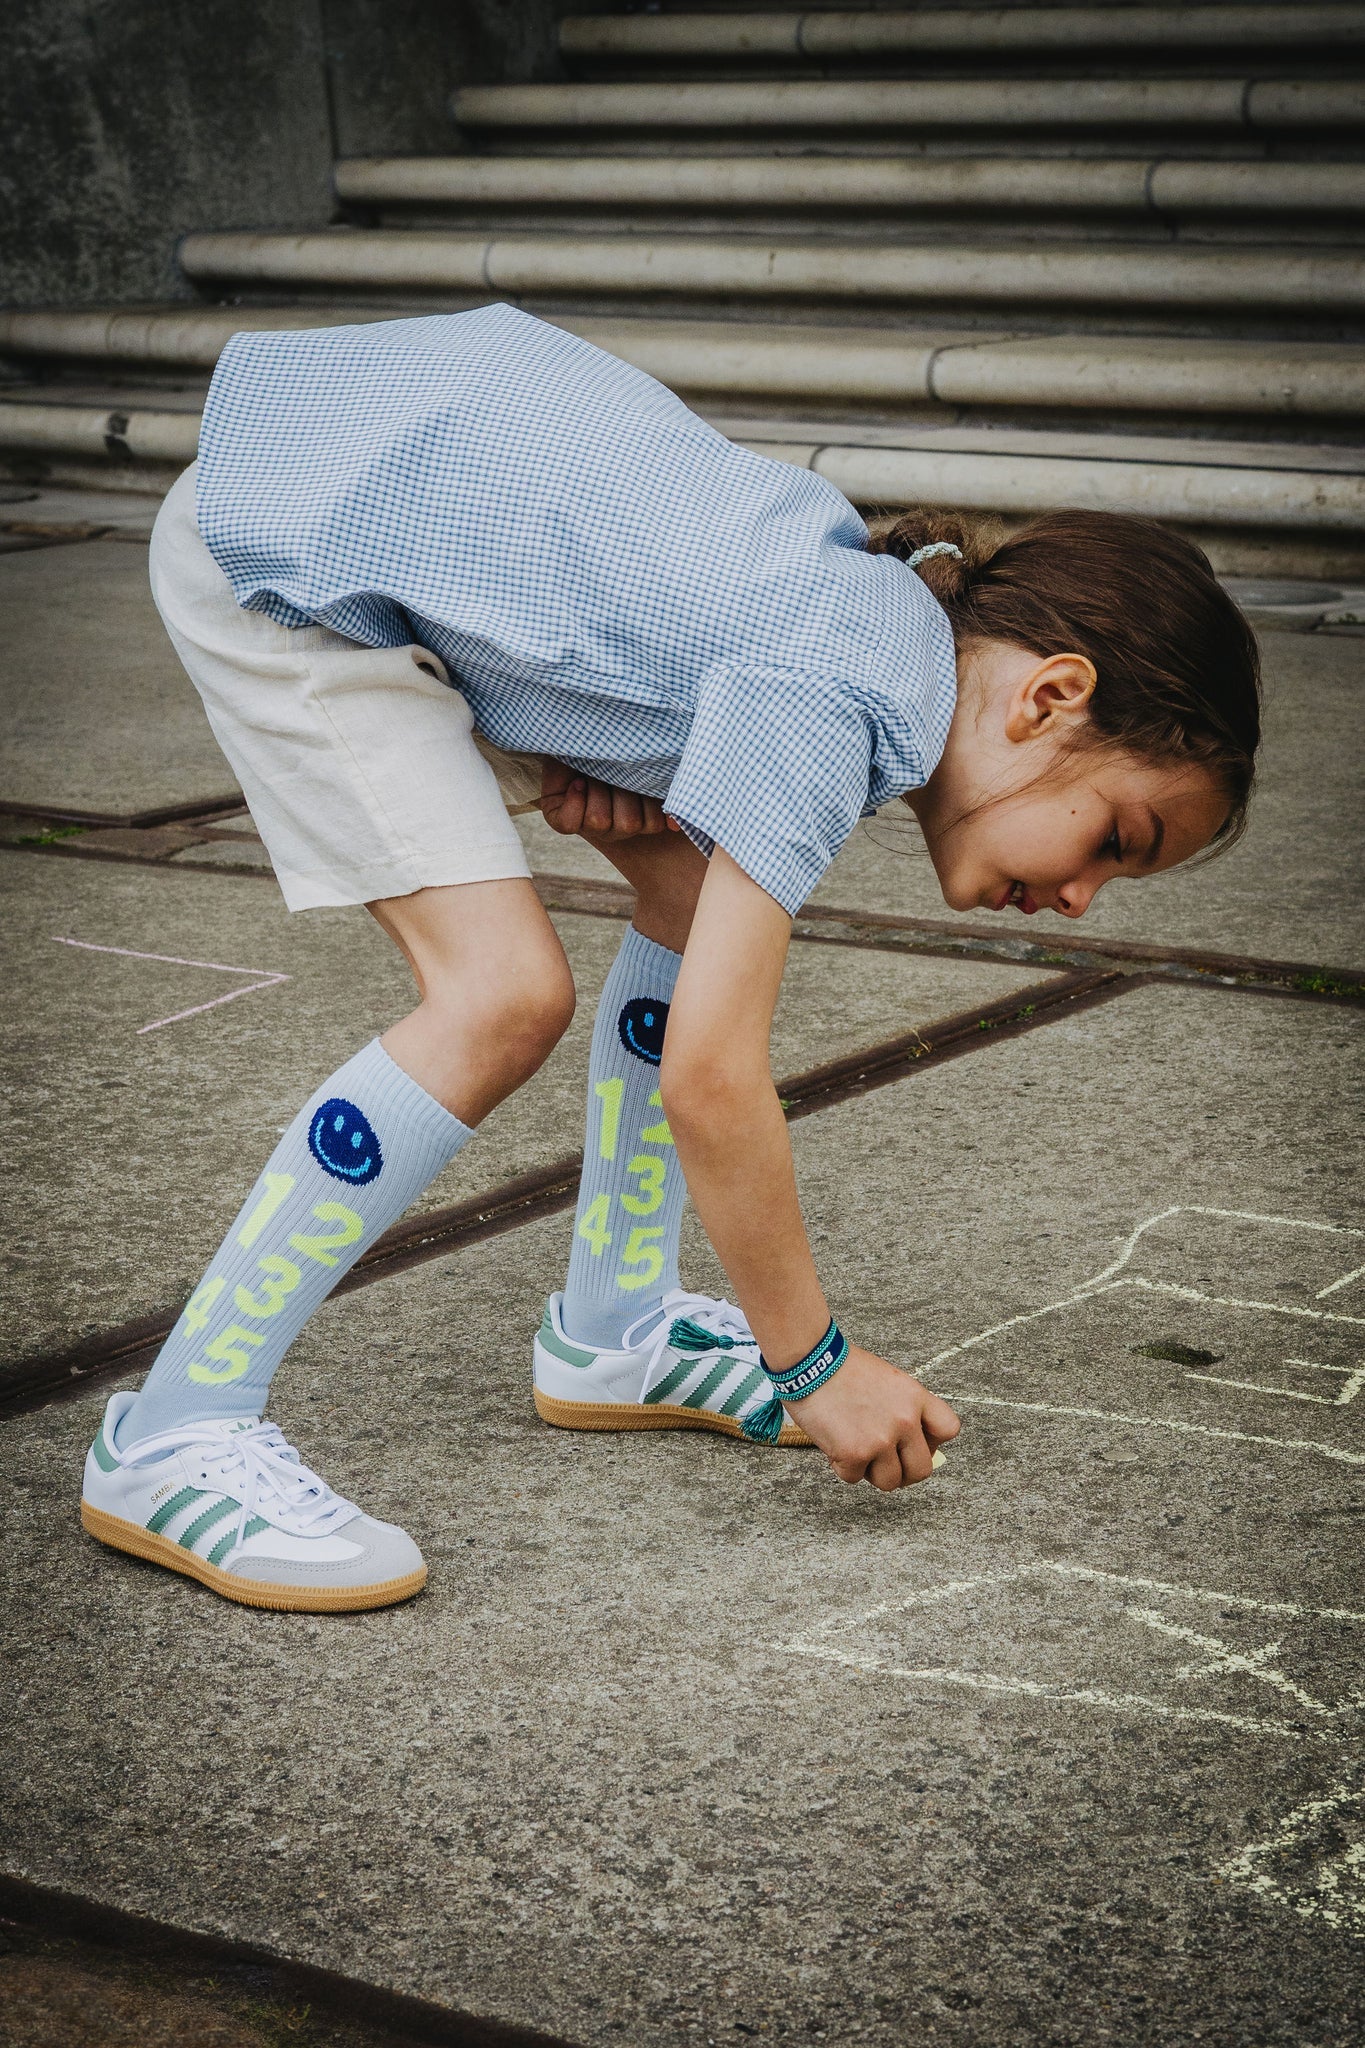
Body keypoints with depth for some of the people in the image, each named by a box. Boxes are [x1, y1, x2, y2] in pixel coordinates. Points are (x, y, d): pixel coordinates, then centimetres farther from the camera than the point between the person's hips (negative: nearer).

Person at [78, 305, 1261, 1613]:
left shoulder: (893, 609, 1)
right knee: (505, 992, -17)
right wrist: (817, 1365, -15)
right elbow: (710, 1073, -27)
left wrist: (578, 780, -7)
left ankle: (610, 1334, 18)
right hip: (276, 552, -9)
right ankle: (173, 1436, -11)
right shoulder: (827, 706, -27)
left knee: (698, 888, 5)